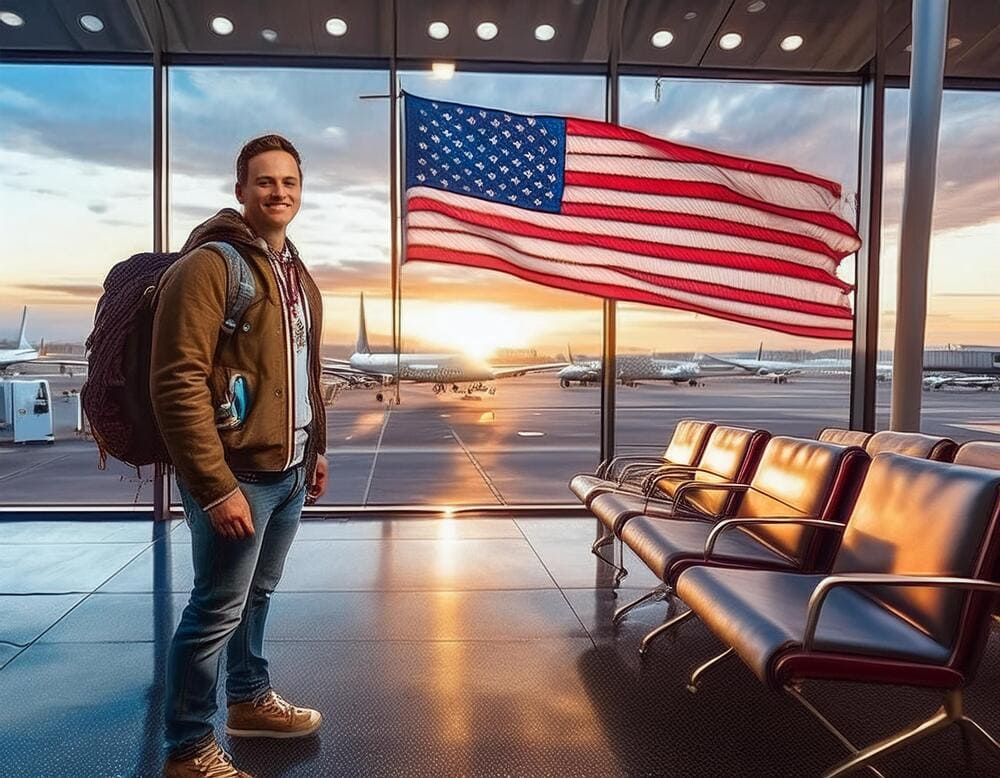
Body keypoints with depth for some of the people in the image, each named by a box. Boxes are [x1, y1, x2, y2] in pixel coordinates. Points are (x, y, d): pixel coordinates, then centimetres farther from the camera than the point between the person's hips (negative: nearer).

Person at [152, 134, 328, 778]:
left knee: (257, 594, 21)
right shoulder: (209, 265, -13)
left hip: (289, 472, 8)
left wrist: (316, 450, 18)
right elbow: (178, 383, -20)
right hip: (238, 474, -8)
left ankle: (250, 700, 39)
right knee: (218, 609, 2)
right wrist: (216, 486, -22)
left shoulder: (297, 273, 14)